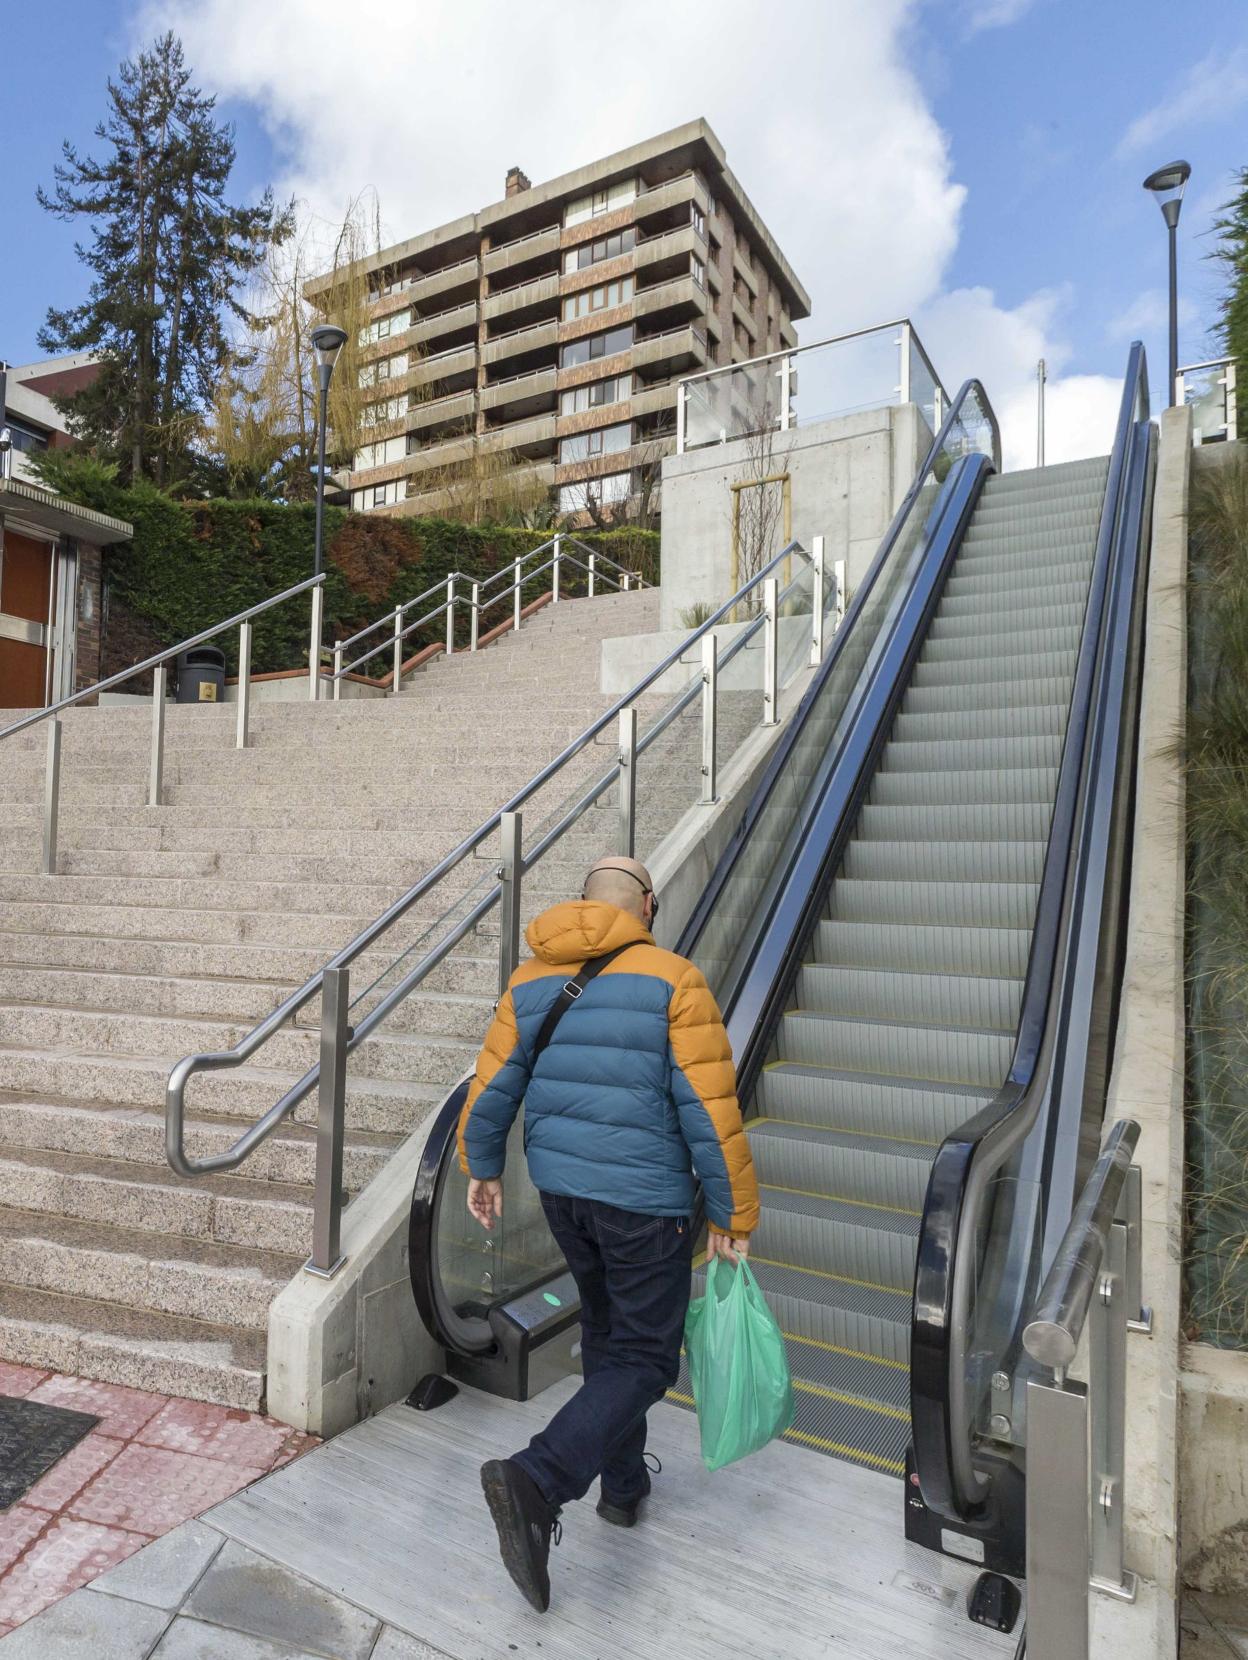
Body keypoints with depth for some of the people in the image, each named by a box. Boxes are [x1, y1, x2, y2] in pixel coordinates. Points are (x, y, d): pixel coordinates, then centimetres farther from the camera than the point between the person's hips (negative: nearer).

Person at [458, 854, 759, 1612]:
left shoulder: (533, 980, 1)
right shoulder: (673, 980, -14)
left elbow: (492, 1086, 3)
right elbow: (710, 1109, -15)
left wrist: (483, 1168, 19)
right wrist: (734, 1214, -5)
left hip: (561, 1188, 6)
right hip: (646, 1198, -6)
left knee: (606, 1329, 26)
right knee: (644, 1358, 9)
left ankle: (623, 1485, 39)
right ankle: (535, 1482, -7)